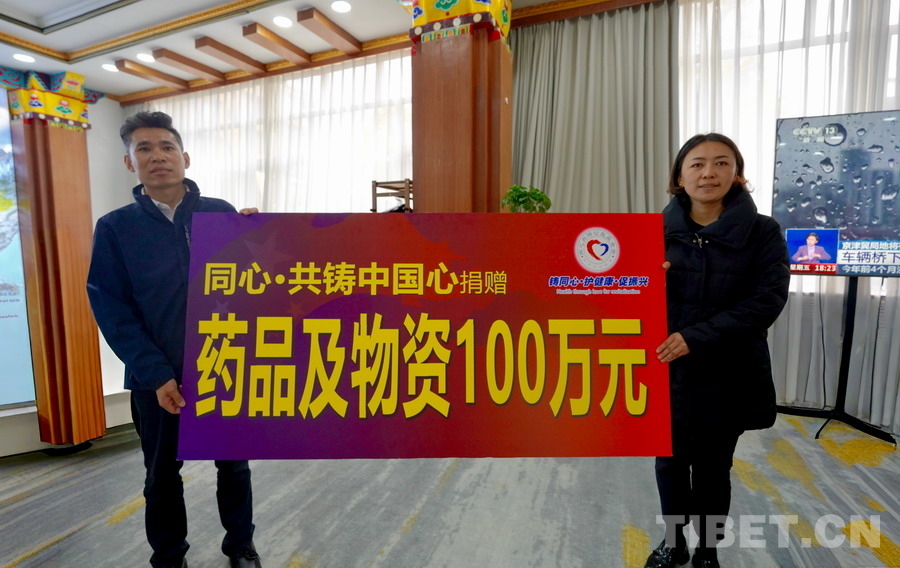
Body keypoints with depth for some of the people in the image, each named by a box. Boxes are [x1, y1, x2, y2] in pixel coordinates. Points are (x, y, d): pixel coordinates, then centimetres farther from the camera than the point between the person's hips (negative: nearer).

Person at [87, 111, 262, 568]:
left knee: (234, 463, 15)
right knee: (162, 472, 18)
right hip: (157, 377, 0)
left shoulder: (222, 214, -1)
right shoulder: (115, 227, -2)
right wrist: (155, 374, -14)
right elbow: (111, 310, -5)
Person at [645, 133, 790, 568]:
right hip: (665, 371, 2)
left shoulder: (762, 232, -4)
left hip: (727, 377, -1)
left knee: (712, 467, 15)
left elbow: (767, 301, -13)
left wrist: (695, 338, -23)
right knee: (669, 462, 15)